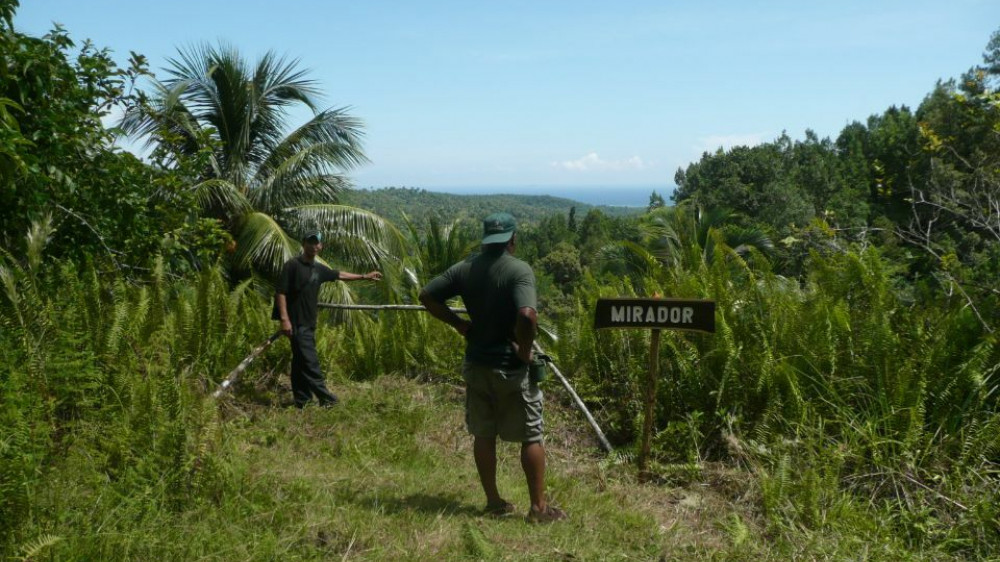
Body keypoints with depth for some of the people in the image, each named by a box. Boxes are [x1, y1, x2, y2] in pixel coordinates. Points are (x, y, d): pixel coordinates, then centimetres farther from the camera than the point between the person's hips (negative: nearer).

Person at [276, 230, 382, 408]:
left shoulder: (319, 269, 12)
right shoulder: (292, 265, -9)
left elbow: (340, 275, 27)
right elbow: (280, 292, -13)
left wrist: (364, 276, 31)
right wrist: (284, 319, -21)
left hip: (309, 323, 8)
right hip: (296, 322, -8)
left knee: (301, 362, 12)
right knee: (310, 362, -7)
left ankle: (302, 401, 17)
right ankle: (325, 398, -4)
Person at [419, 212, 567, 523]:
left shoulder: (465, 268, 2)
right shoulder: (520, 270, -16)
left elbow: (427, 295, 4)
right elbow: (527, 315, -30)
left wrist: (459, 323, 6)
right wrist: (525, 350, -15)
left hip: (476, 364, 5)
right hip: (510, 367, -5)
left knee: (483, 434, 14)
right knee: (531, 436, 7)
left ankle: (493, 501, 24)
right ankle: (539, 507, 13)